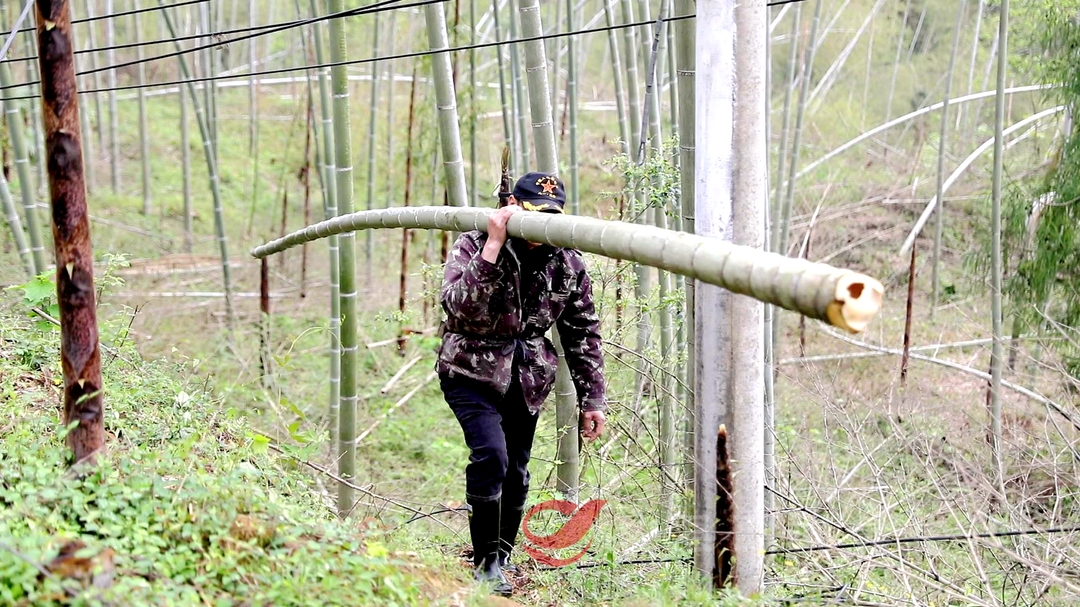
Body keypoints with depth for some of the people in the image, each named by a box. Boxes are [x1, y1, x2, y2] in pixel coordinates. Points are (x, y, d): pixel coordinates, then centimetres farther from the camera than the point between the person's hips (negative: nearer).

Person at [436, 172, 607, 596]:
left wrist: (591, 400, 5)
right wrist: (493, 248, -34)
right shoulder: (472, 246, -12)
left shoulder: (568, 265, -2)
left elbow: (583, 334, 6)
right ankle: (486, 562, -10)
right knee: (490, 455, -22)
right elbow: (458, 306, -30)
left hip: (527, 380, 4)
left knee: (516, 474, 7)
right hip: (472, 372, -4)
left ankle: (503, 558, 26)